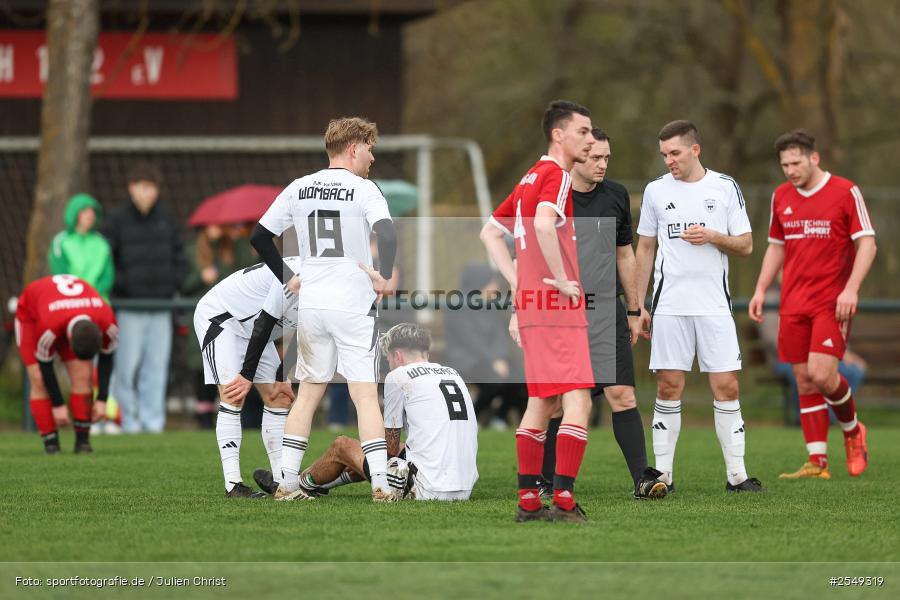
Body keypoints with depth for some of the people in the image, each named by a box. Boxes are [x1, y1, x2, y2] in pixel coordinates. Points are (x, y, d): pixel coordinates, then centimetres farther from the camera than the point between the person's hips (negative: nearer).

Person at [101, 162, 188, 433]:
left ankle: (153, 418, 7)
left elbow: (179, 255, 18)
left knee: (157, 365, 2)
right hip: (130, 306, -4)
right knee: (128, 365, -6)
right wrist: (121, 284, -11)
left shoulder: (167, 219, 10)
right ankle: (128, 418, 2)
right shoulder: (117, 220, -3)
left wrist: (174, 283, 4)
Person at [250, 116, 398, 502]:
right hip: (354, 307, -4)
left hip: (311, 305, 4)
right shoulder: (363, 190, -7)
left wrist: (287, 277, 18)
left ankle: (287, 482, 10)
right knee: (365, 394, -2)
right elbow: (387, 234, -25)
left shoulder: (299, 189, 8)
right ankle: (380, 484, -8)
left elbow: (259, 237, 13)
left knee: (308, 393, 13)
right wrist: (384, 276, -23)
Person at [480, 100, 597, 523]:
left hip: (530, 302, 10)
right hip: (558, 307, -10)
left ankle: (528, 501, 13)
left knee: (541, 403, 13)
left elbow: (490, 233, 23)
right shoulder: (557, 176, -10)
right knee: (578, 401, -10)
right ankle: (563, 500, -16)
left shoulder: (530, 178, 18)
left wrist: (516, 281, 14)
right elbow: (544, 223, -29)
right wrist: (562, 280, -21)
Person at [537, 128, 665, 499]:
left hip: (606, 310, 2)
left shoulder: (616, 196, 9)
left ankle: (642, 478, -10)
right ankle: (546, 481, 15)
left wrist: (634, 311, 18)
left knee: (622, 393, -8)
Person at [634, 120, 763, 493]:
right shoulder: (656, 191, 7)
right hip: (669, 306, 1)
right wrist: (638, 305, 8)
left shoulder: (725, 188, 3)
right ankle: (662, 474, 4)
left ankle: (737, 474, 1)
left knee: (726, 387, -3)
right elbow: (644, 249, 13)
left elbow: (746, 246, 5)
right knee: (669, 387, -1)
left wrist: (712, 236, -14)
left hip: (714, 305, -1)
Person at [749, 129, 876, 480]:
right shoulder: (781, 197, 11)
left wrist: (851, 289, -18)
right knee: (805, 381, 1)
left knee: (822, 374, -16)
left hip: (832, 302, -5)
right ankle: (817, 463, 3)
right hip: (793, 303, 5)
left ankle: (852, 431, 13)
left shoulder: (846, 192, -5)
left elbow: (867, 243, -7)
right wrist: (761, 290, 12)